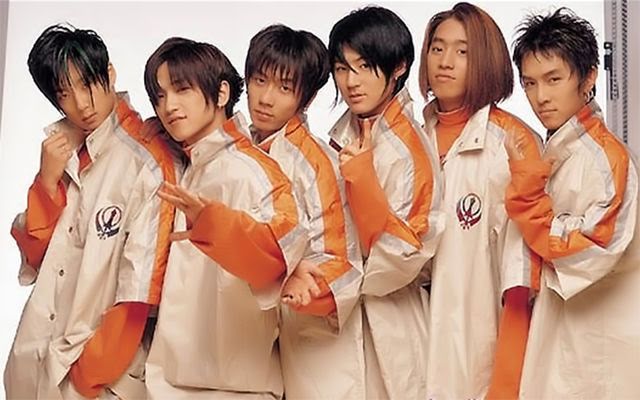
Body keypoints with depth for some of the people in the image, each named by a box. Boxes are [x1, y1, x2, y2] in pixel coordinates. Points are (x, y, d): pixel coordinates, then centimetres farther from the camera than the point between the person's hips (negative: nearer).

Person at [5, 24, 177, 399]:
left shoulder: (147, 160, -14)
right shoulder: (61, 150, 7)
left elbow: (141, 283, -15)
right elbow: (34, 254, 5)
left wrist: (95, 367, -10)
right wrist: (49, 179, -9)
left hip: (107, 363, -6)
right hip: (38, 349, 6)